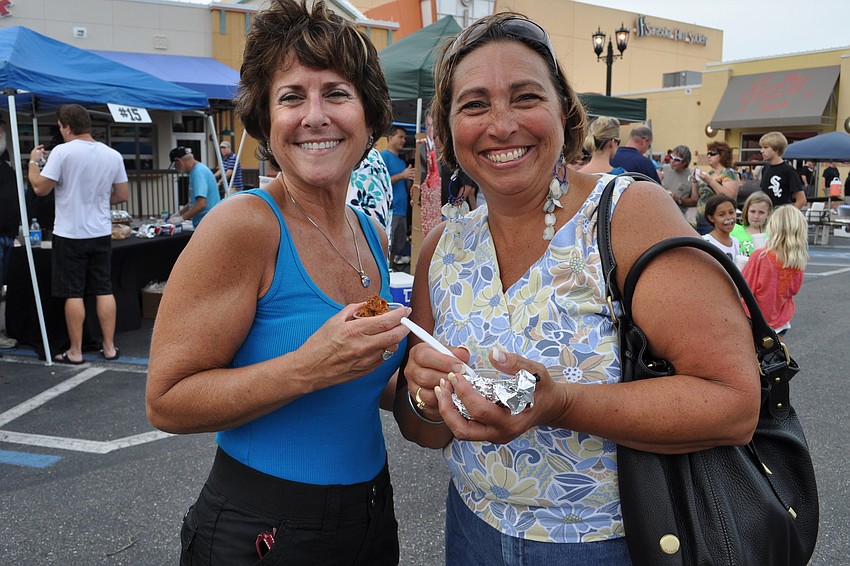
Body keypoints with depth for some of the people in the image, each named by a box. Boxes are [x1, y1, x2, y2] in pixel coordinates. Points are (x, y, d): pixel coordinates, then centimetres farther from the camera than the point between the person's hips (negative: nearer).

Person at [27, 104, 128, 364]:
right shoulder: (113, 155, 3)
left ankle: (75, 351, 9)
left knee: (73, 294, 3)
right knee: (104, 291, 9)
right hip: (101, 233, 4)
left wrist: (33, 161, 6)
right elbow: (123, 195, 9)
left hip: (70, 234, -4)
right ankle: (109, 347, 13)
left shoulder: (62, 152, -12)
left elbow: (40, 188, -10)